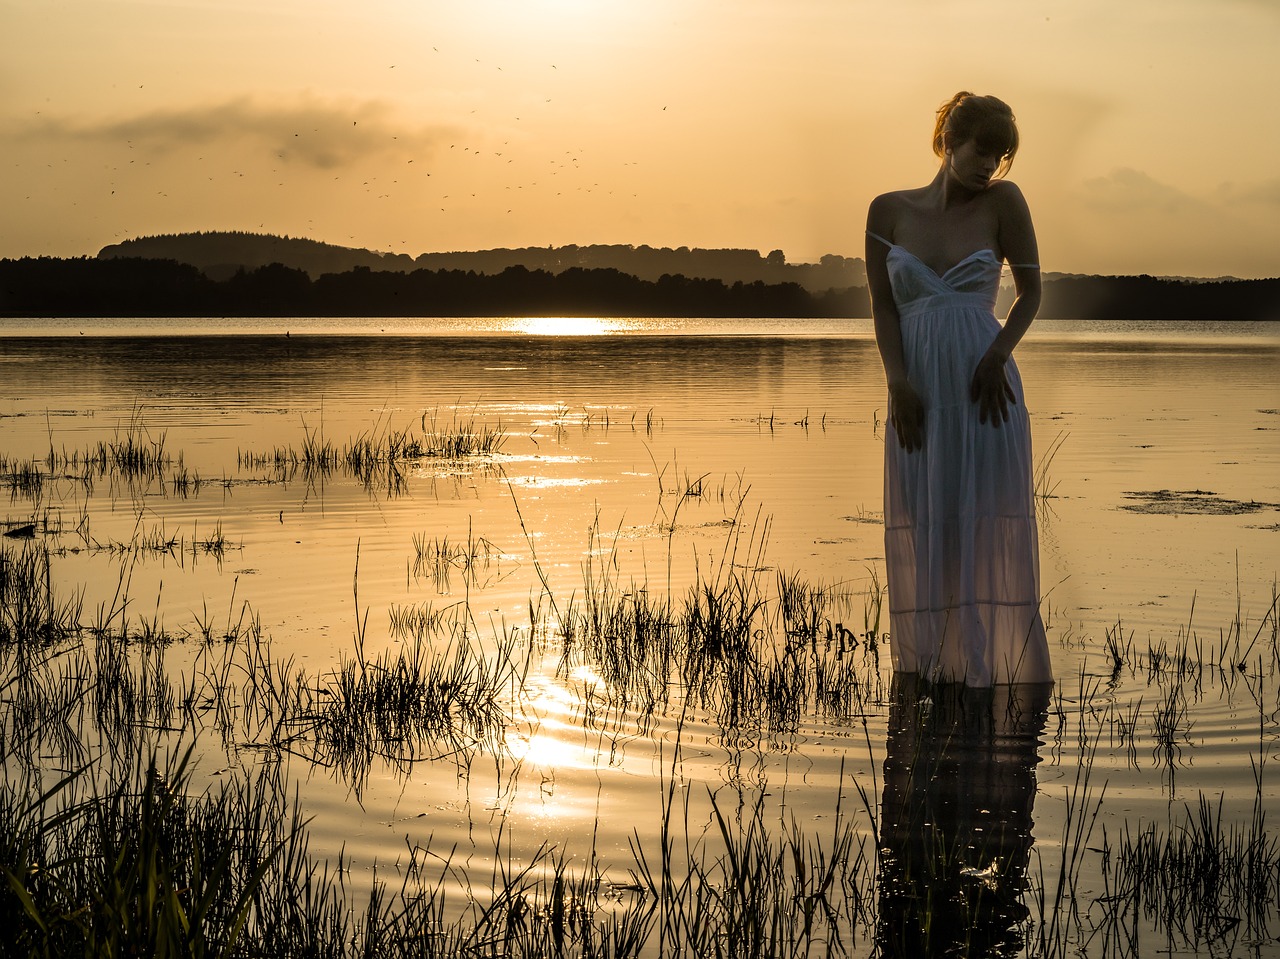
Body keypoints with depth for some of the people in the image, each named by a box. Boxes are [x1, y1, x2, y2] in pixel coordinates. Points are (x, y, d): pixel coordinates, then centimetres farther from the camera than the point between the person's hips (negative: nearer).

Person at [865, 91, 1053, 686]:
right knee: (920, 532, 4)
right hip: (917, 392, 2)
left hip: (983, 389, -2)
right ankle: (926, 661, 13)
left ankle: (996, 661, 3)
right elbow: (882, 304, 4)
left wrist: (997, 355, -8)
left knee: (989, 527, -3)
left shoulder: (1002, 202, 3)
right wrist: (898, 381, -9)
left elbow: (1030, 289, 8)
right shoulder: (890, 210, 7)